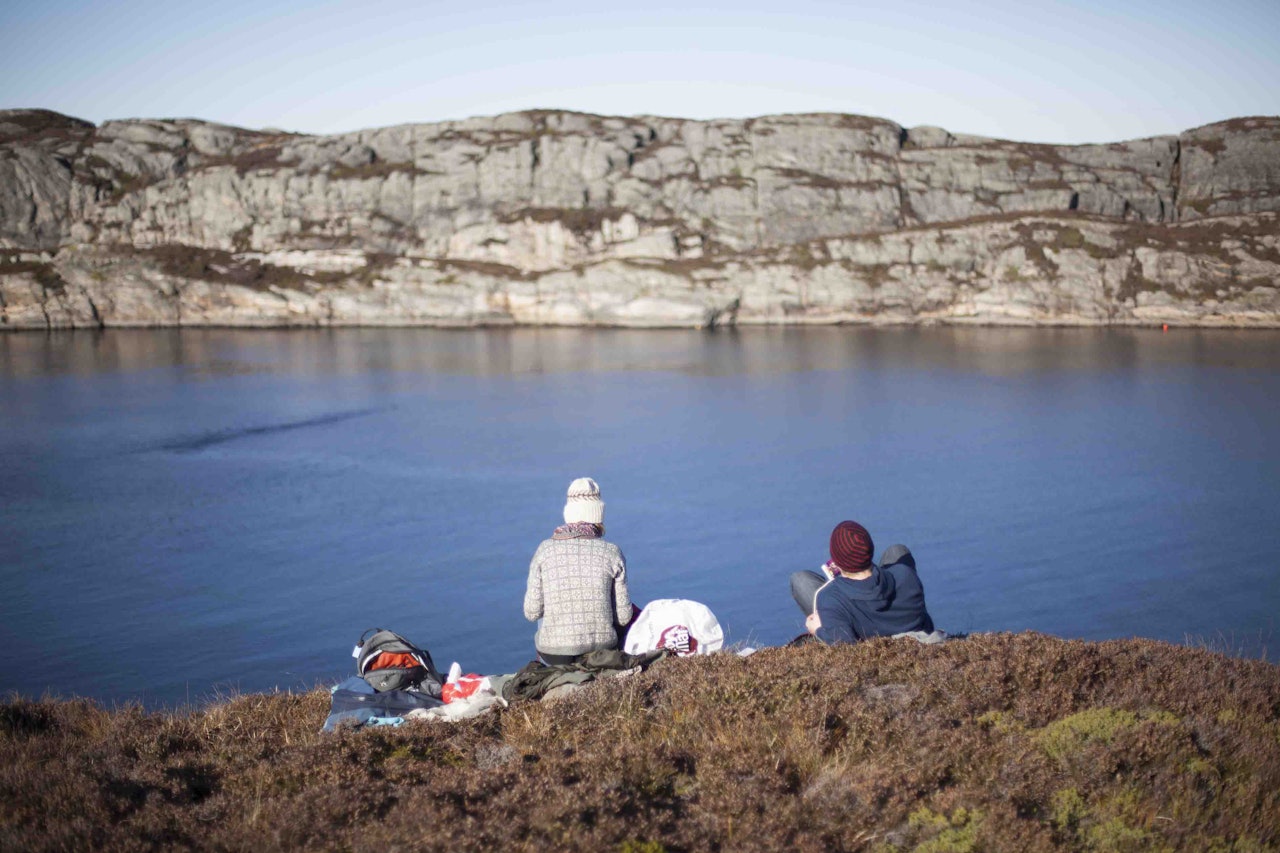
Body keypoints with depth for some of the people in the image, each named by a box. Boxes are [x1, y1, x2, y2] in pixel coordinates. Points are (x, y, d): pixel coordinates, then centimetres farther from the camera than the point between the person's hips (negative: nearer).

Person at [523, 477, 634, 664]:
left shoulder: (545, 549, -7)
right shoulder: (611, 552, -7)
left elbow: (532, 612, -4)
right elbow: (623, 616, -4)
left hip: (553, 656, 1)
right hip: (602, 652, 0)